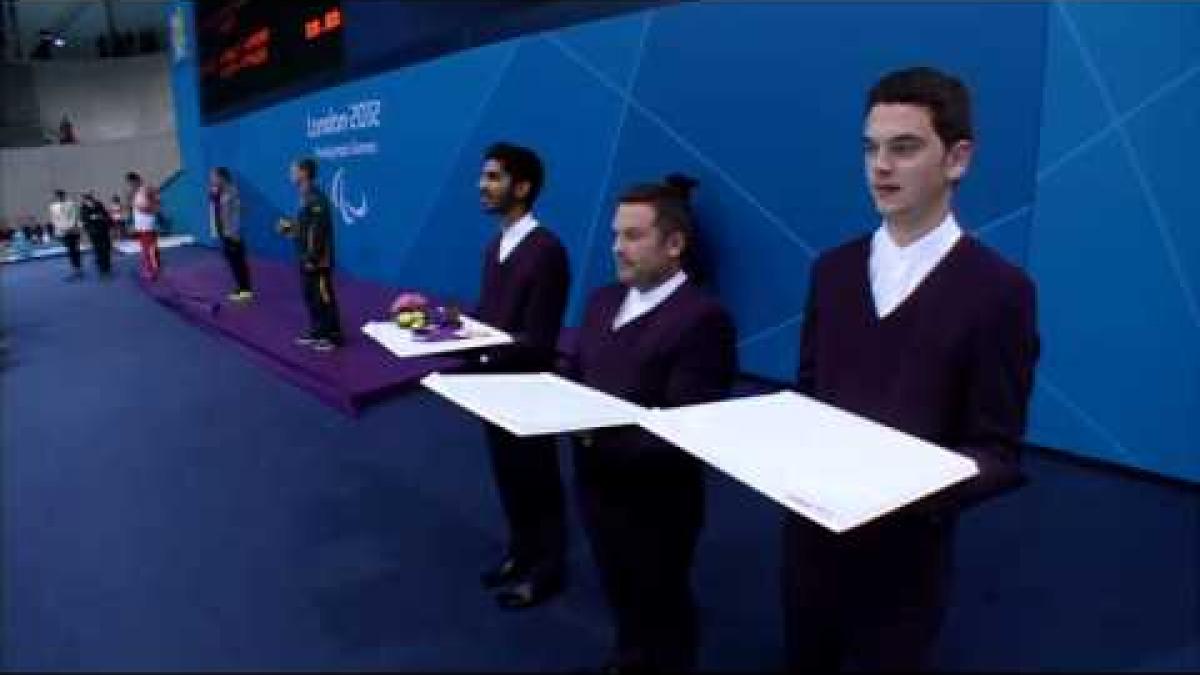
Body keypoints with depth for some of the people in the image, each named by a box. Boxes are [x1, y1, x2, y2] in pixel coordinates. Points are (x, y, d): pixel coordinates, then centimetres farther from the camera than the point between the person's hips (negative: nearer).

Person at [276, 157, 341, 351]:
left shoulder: (316, 199, -19)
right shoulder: (306, 197, 12)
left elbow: (318, 230, -23)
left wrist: (313, 258, -22)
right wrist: (289, 226, 10)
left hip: (318, 260, -10)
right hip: (307, 259, 10)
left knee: (324, 298, -3)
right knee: (311, 296, 15)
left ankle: (333, 337, 4)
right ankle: (316, 332, 25)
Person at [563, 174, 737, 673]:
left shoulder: (702, 318, -22)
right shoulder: (603, 300, 4)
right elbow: (574, 373, 9)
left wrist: (602, 434, -32)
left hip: (654, 501, -7)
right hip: (597, 484, 7)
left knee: (660, 608, 19)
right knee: (619, 594, 29)